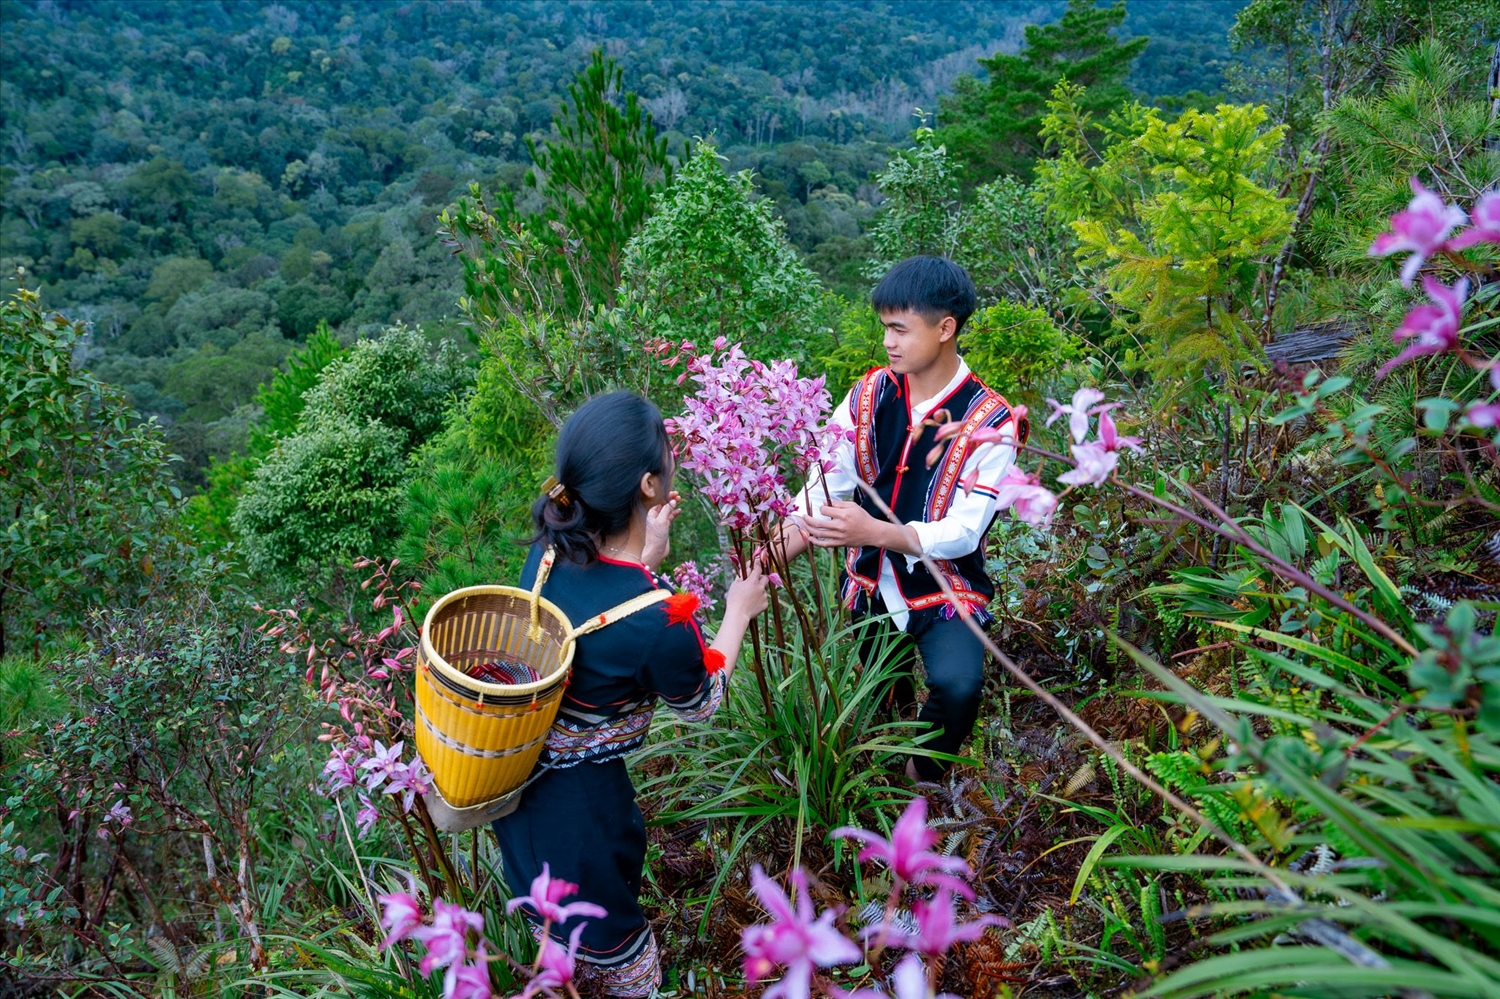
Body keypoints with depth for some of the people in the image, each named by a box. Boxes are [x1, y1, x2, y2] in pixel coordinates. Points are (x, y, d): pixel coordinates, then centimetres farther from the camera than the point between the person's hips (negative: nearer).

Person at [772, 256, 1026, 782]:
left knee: (959, 684, -28)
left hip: (944, 590, -4)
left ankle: (923, 780, 4)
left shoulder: (990, 422, -18)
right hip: (870, 586, 4)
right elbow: (822, 488, -9)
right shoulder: (868, 394, -6)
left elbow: (963, 532, -22)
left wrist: (874, 531, -39)